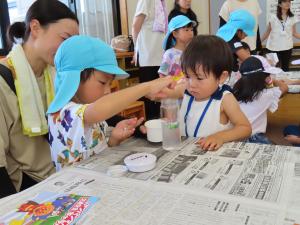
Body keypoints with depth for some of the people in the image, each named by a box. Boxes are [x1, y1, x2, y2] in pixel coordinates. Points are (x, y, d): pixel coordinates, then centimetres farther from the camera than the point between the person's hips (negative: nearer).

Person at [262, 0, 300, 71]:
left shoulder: (292, 18, 3)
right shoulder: (273, 17, -4)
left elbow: (294, 33, 7)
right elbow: (267, 32, 1)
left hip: (287, 47, 3)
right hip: (274, 47, -2)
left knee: (285, 68, 9)